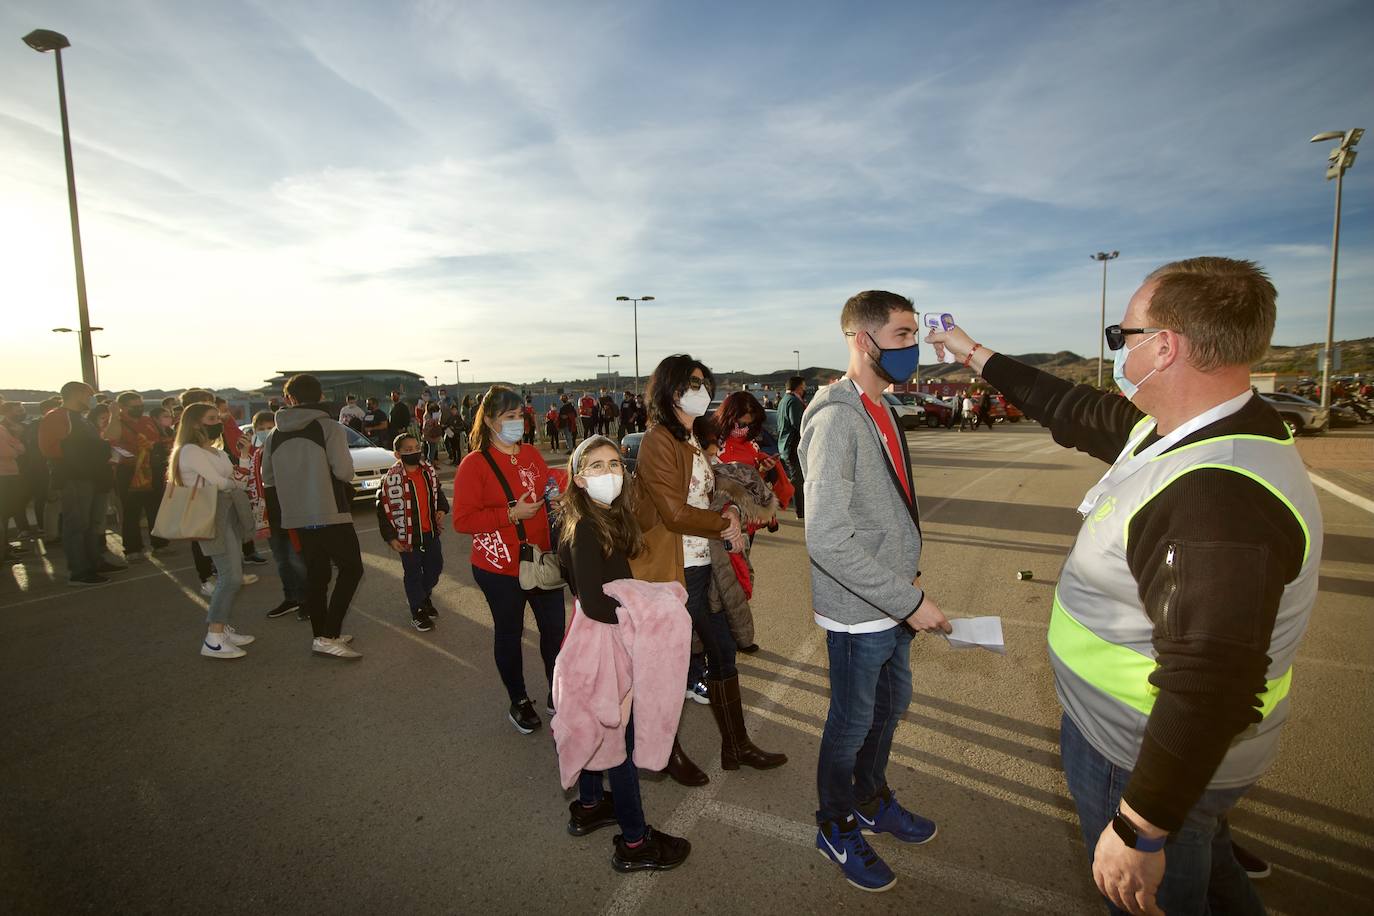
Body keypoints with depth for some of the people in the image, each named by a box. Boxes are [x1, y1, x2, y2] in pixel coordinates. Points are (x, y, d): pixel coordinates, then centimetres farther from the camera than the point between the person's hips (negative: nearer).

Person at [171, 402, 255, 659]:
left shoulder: (216, 451, 20)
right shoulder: (190, 450, -9)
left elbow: (231, 480, 11)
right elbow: (219, 482, -12)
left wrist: (233, 481, -10)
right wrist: (238, 483, 6)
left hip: (228, 512, 9)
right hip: (211, 515, -9)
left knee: (231, 574, 11)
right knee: (231, 576, -12)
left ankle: (221, 627, 21)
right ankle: (213, 641, -7)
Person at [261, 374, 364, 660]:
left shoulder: (275, 435, 8)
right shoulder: (329, 427, -10)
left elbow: (268, 480, 11)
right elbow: (344, 471, -17)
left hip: (297, 517, 6)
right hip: (330, 514, -6)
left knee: (316, 574, 15)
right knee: (351, 568, 3)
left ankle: (321, 635, 22)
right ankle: (329, 636, -5)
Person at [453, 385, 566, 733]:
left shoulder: (532, 454, 5)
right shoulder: (474, 464, -11)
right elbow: (462, 520, -16)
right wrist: (511, 513, -22)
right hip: (500, 567, -5)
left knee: (554, 627, 10)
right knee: (509, 633, 13)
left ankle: (557, 695, 32)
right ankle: (519, 701, 34)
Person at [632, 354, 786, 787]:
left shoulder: (694, 440, 13)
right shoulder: (658, 441, -16)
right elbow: (674, 512, -21)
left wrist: (728, 513, -2)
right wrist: (724, 524, -9)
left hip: (703, 565, 9)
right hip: (672, 571, -9)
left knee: (723, 650, 15)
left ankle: (736, 745, 32)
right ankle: (671, 752, 30)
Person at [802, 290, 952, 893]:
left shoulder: (880, 410, 7)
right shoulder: (837, 419, -24)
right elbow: (827, 540, -29)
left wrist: (907, 579, 12)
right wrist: (909, 600, -23)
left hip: (894, 602, 9)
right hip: (858, 611, -9)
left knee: (891, 705, 25)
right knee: (852, 723, 11)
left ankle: (872, 801, 49)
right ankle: (836, 828, 37)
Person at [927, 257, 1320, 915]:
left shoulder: (1219, 494, -36)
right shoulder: (1179, 430, -4)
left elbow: (1210, 687, -38)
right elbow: (1076, 412, 11)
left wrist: (1139, 831, -30)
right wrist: (978, 357, 19)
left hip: (1153, 760, -9)